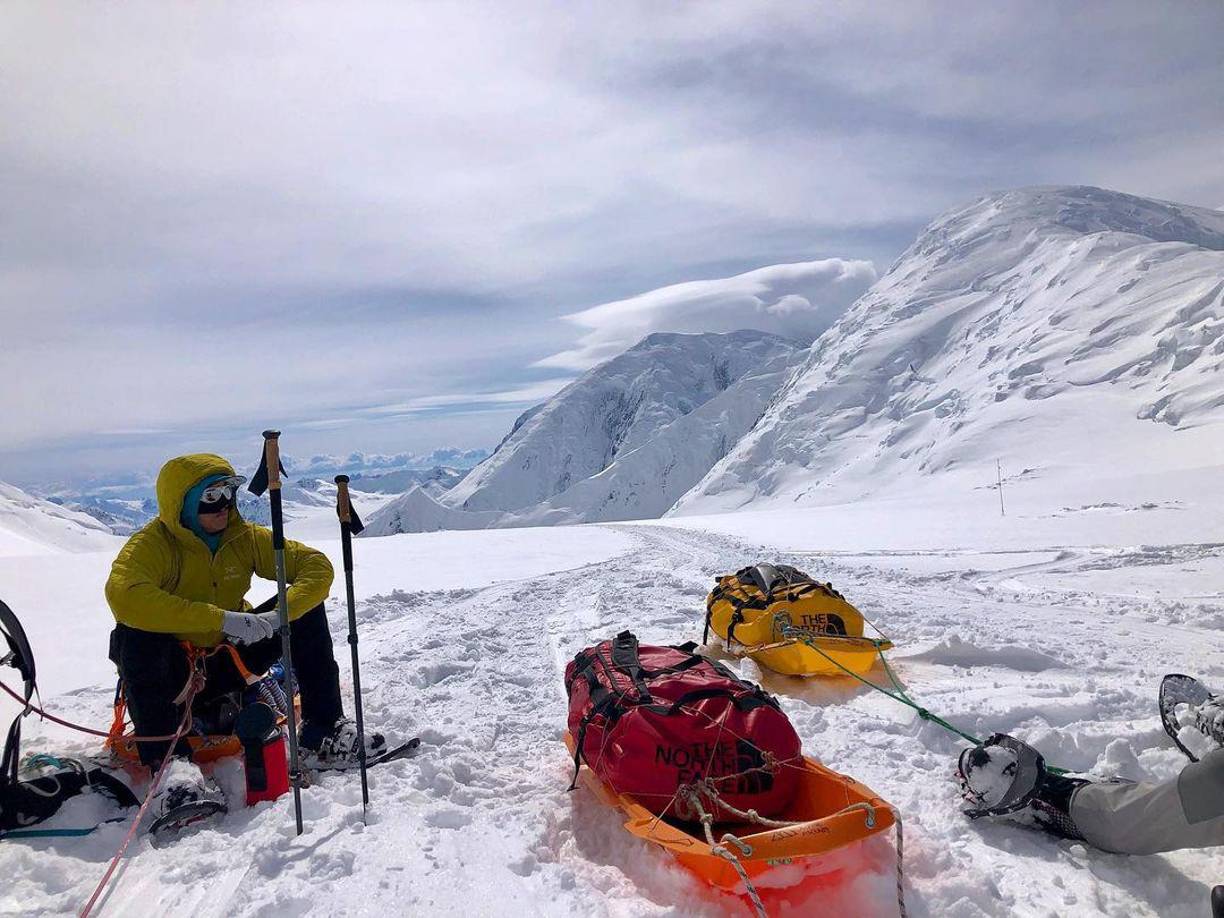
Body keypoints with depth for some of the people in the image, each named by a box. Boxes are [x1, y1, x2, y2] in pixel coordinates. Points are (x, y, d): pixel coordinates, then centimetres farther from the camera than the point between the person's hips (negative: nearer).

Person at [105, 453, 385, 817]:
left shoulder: (244, 537, -5)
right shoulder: (151, 545, -18)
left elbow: (315, 564, -8)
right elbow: (123, 596, -40)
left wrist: (281, 615, -28)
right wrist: (222, 619, -42)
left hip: (228, 661, 4)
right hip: (173, 673, -4)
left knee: (307, 609, -10)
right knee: (138, 634, -33)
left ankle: (322, 735, -11)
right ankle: (169, 760, -34)